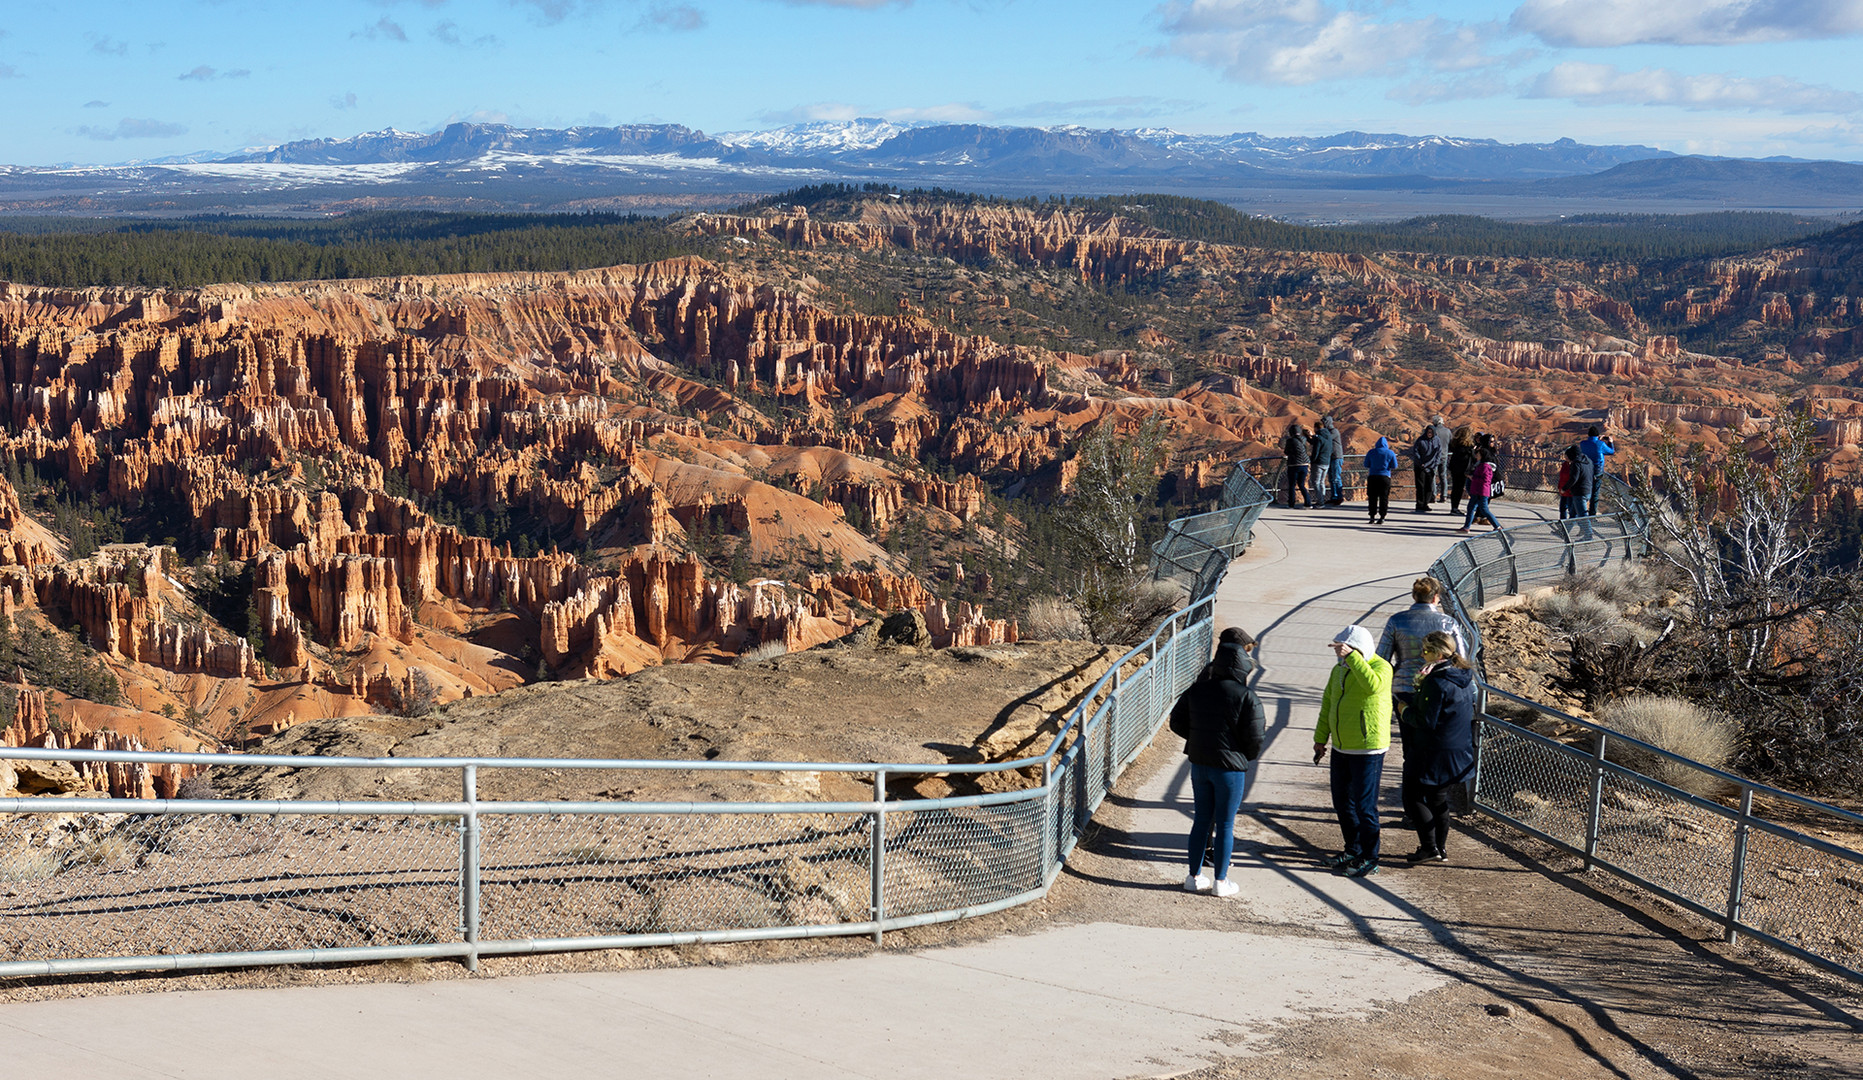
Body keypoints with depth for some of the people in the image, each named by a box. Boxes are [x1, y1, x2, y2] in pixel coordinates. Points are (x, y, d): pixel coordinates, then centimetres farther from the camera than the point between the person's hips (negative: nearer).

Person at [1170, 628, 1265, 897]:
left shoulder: (1197, 689, -1)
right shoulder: (1246, 696, -16)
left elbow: (1177, 721, 6)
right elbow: (1254, 738, -16)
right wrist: (1251, 755, 5)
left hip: (1199, 763, 5)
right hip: (1231, 766, -5)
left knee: (1202, 819, 15)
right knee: (1225, 824, 6)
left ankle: (1195, 876, 21)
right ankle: (1221, 881, 14)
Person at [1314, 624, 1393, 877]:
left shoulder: (1380, 667, -13)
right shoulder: (1339, 670, 9)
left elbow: (1373, 685, -36)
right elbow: (1327, 704, 18)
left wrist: (1352, 657, -36)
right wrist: (1320, 738, 18)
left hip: (1368, 749, -8)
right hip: (1341, 748, 8)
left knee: (1364, 804, -4)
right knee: (1342, 800, 15)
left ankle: (1369, 859, 6)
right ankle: (1353, 849, 30)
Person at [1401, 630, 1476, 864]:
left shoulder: (1436, 682, -22)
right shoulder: (1465, 678, 6)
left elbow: (1426, 721, -22)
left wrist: (1406, 712, -2)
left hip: (1435, 754, -9)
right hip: (1460, 752, 9)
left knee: (1413, 798, 2)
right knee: (1439, 800, 20)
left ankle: (1430, 848, 1)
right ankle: (1440, 848, 26)